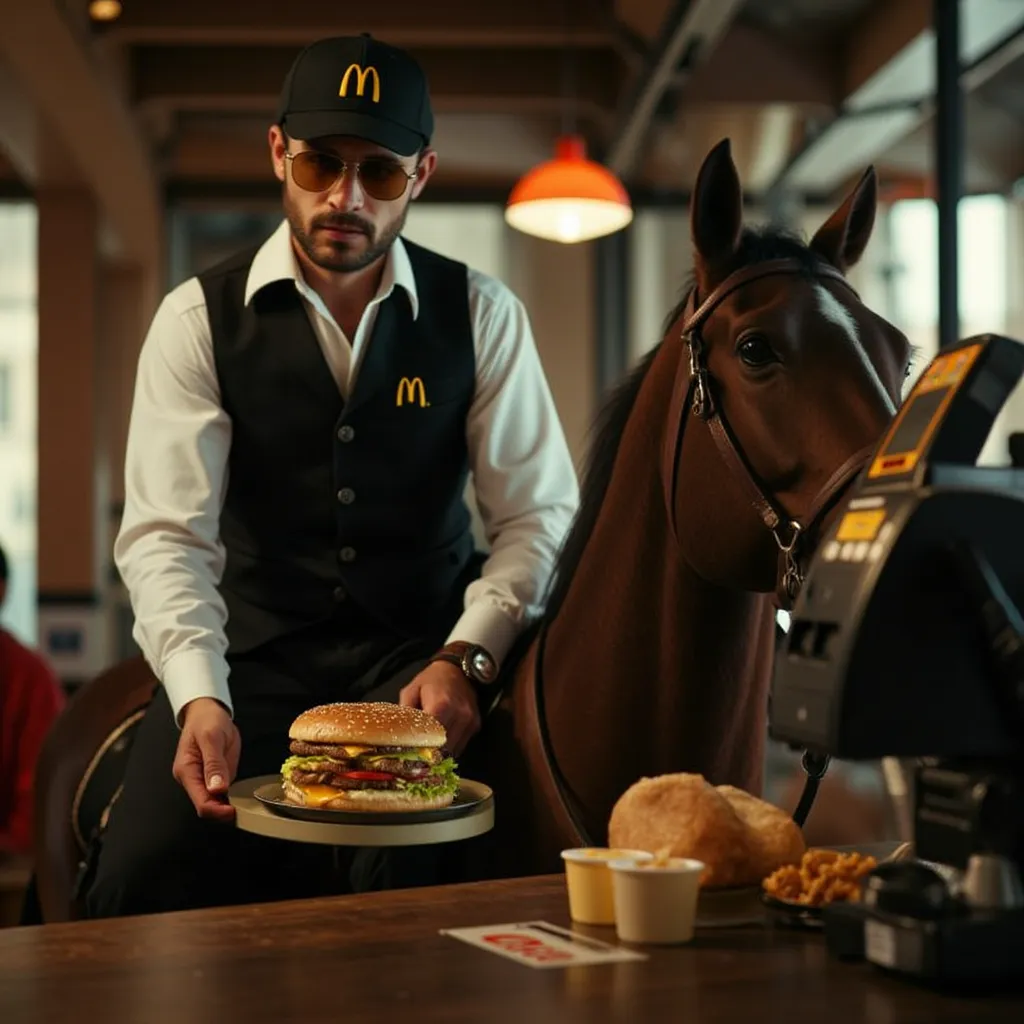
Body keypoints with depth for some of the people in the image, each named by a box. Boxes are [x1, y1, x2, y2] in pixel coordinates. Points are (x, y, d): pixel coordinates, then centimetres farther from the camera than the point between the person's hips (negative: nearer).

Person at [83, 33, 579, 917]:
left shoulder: (482, 315, 2)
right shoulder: (200, 319, -1)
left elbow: (537, 513, -1)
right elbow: (167, 535, -10)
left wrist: (463, 658, -19)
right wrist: (199, 698, -27)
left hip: (419, 651, 0)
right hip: (254, 654, 1)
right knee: (139, 881, -20)